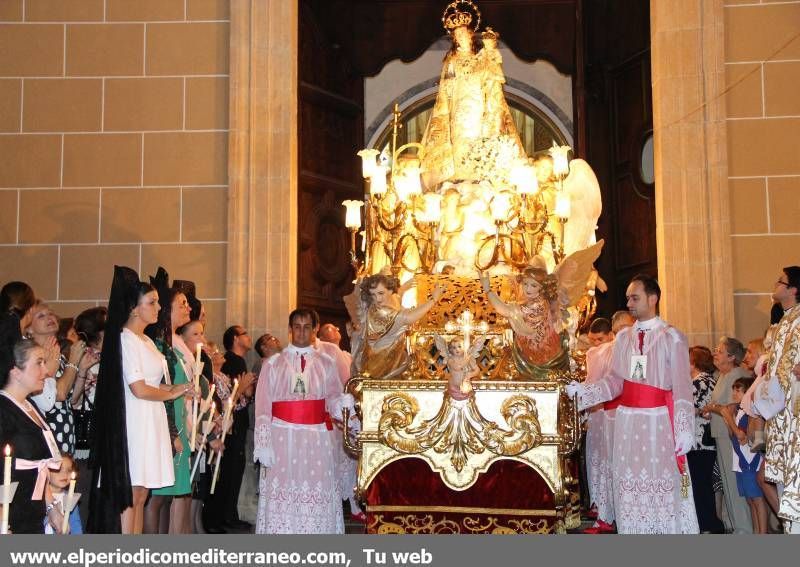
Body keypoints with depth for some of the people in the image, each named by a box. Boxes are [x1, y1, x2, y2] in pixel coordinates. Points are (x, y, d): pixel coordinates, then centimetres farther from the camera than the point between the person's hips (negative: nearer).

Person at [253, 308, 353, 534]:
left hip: (316, 441, 1)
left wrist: (343, 403, -19)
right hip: (282, 439, -1)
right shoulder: (273, 364, 7)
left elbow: (333, 399, 5)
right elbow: (263, 409, 1)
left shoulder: (326, 363, 12)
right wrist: (263, 446, -8)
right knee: (282, 496, -4)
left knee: (317, 498, -3)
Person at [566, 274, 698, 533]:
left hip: (659, 421, -4)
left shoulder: (672, 338, -2)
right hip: (627, 421, 5)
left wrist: (684, 430, -12)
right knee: (629, 486, 7)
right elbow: (614, 381, 7)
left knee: (663, 487, -2)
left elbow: (682, 388, -6)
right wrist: (583, 391, -8)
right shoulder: (623, 337, 12)